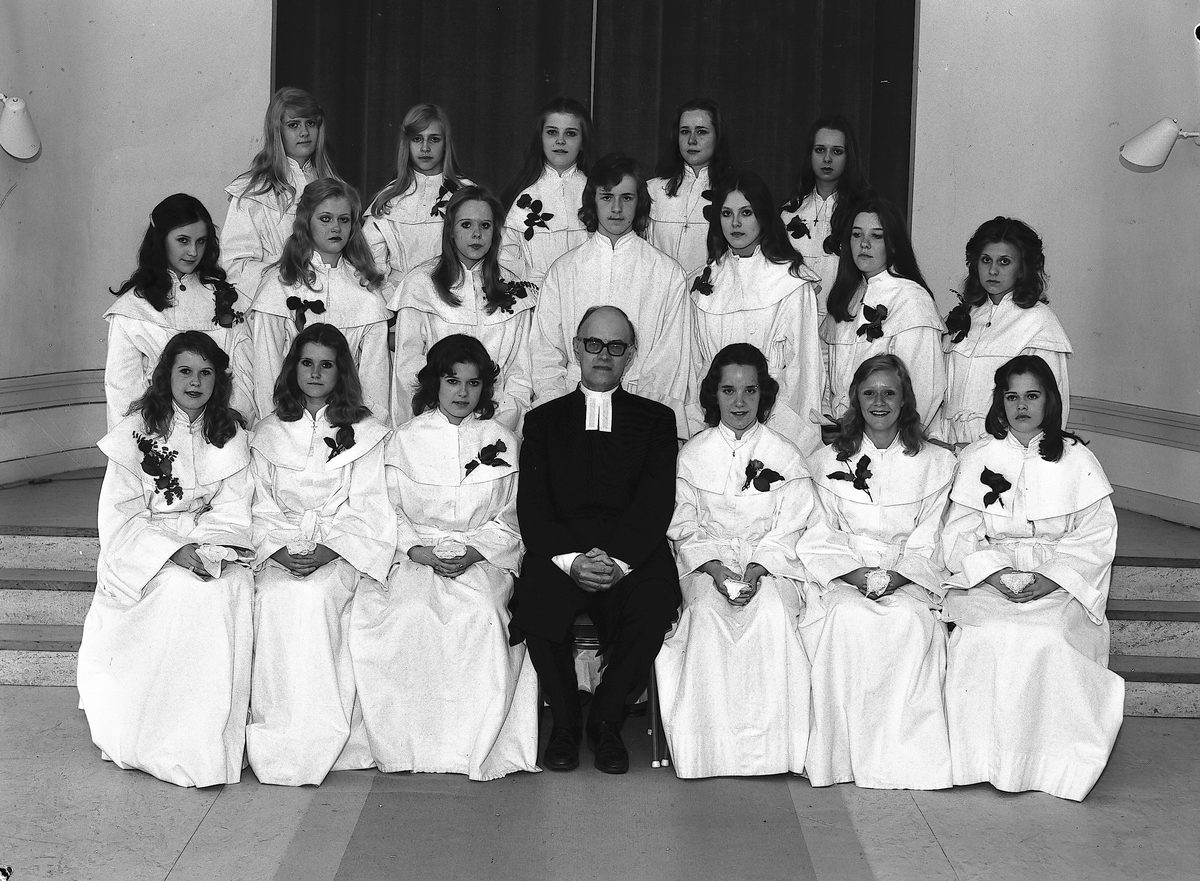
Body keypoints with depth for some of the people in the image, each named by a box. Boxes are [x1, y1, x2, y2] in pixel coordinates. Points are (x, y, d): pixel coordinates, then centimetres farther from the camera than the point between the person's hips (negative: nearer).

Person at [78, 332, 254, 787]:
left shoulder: (231, 435, 8)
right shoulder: (135, 432, -1)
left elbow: (233, 511, 4)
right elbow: (120, 517, -7)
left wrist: (211, 551, -16)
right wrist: (176, 552, -19)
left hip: (212, 550, 3)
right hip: (143, 555, -3)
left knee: (234, 588, -26)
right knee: (186, 592, -30)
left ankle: (214, 742, -20)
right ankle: (159, 744, -22)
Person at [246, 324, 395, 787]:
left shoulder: (366, 434, 8)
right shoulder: (268, 435, 16)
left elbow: (367, 511, 0)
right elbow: (262, 508, 9)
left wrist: (327, 551, -16)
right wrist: (280, 551, -11)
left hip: (343, 553, -2)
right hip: (280, 553, 2)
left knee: (314, 595, -33)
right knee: (275, 598, -30)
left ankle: (321, 737, -29)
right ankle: (278, 733, -26)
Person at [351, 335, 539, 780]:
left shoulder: (502, 442, 11)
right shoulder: (405, 439, 11)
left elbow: (510, 520, 9)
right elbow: (390, 513, 8)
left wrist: (474, 552, -9)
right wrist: (418, 550, -10)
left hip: (485, 556, 0)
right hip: (417, 555, 0)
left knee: (481, 614, -33)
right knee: (413, 612, -33)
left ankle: (477, 743, -22)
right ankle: (415, 740, -23)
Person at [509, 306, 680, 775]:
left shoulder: (656, 419, 18)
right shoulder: (544, 419, 19)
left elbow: (657, 500, 3)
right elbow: (532, 504, 6)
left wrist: (617, 560, -15)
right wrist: (570, 559, -13)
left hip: (633, 554, 0)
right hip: (559, 551, 0)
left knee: (655, 605, -32)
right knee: (536, 605, -31)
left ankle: (605, 718, -7)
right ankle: (564, 719, -6)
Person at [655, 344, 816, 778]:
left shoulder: (785, 456, 7)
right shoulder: (693, 454, 8)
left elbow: (787, 531, 1)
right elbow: (685, 528, 4)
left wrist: (755, 572, -16)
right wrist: (716, 569, -14)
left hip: (771, 563, 0)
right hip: (706, 561, 0)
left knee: (772, 611, -33)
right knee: (707, 610, -32)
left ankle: (769, 744, -29)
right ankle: (713, 746, -29)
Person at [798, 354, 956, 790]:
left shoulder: (936, 463, 12)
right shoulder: (826, 461, 13)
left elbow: (928, 542, 6)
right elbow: (819, 537, 6)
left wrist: (895, 577, -13)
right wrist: (856, 574, -12)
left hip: (908, 579, 0)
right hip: (841, 575, 0)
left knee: (909, 621, -35)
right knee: (849, 618, -35)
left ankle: (906, 754, -27)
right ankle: (846, 753, -28)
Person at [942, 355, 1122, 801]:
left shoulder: (1077, 460, 7)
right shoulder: (978, 458, 10)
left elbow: (1096, 538, 2)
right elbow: (960, 537, 5)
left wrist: (1049, 578, -12)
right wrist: (997, 576, -12)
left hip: (1061, 585, -1)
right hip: (988, 581, 1)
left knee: (1048, 640, -32)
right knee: (987, 638, -30)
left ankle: (1055, 763, -17)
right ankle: (988, 759, -18)